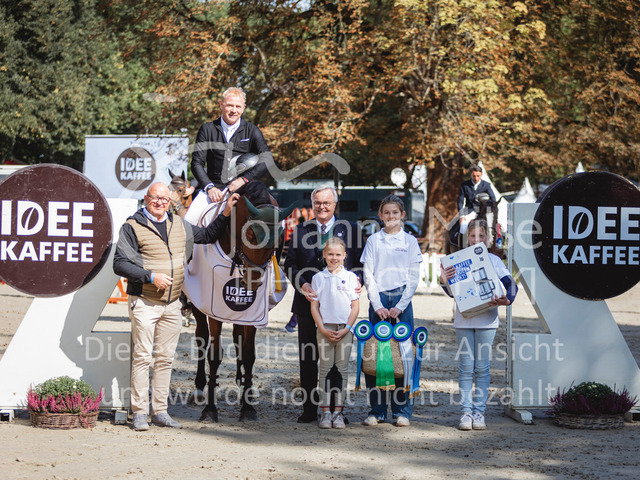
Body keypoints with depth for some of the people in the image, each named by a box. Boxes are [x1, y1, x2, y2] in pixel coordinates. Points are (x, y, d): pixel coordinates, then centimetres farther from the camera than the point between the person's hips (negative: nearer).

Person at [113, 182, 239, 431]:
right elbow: (120, 264, -9)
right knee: (142, 356, -8)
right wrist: (151, 277, -17)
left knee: (165, 358, 7)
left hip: (172, 304, 5)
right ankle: (139, 412, -4)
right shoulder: (133, 227, -4)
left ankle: (160, 411, 13)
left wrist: (226, 213, 15)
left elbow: (208, 235, 27)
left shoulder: (179, 225, 13)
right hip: (144, 302, -5)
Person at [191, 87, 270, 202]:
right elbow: (197, 163, 7)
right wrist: (209, 187, -10)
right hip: (215, 189, -2)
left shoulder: (252, 131, 12)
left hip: (243, 189, 2)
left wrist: (243, 179, -13)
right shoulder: (207, 130, 13)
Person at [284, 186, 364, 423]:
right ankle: (309, 409, 14)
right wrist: (302, 285, -10)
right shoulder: (301, 230, 10)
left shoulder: (351, 230, 5)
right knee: (307, 358, 6)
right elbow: (289, 263, 7)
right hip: (307, 303, 2)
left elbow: (360, 263, 5)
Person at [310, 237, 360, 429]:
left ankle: (338, 411, 4)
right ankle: (325, 412, 3)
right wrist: (323, 329, -7)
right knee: (325, 370, 1)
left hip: (345, 329, 0)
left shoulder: (350, 277, 3)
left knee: (341, 370, 1)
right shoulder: (318, 278, 4)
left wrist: (346, 328, -9)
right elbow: (314, 306, 4)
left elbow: (355, 306, 2)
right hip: (325, 329, 0)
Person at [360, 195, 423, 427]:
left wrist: (400, 306, -6)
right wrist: (378, 306, -7)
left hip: (402, 300, 0)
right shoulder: (373, 241, 7)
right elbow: (368, 276, 4)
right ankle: (377, 410, 4)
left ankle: (402, 410, 4)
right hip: (378, 300, 0)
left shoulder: (410, 241, 7)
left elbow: (414, 277, 3)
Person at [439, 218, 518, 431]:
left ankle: (479, 412, 3)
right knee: (466, 367, 0)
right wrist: (444, 281, -15)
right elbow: (453, 292, 6)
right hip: (463, 319, 1)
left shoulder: (493, 260, 6)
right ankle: (466, 412, 2)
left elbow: (511, 284, 0)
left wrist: (506, 300, -19)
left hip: (486, 319, -1)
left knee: (482, 367, 0)